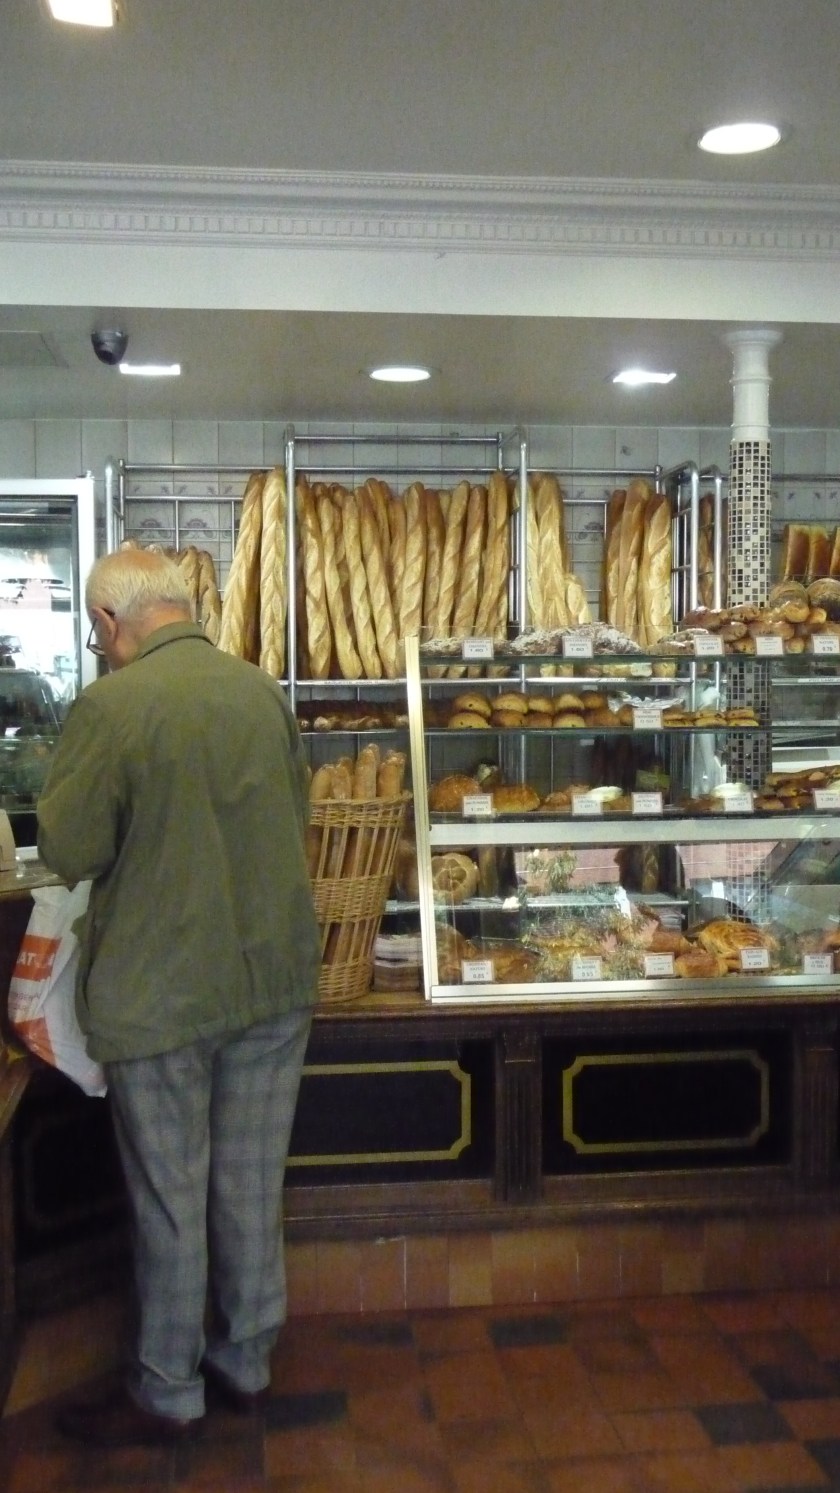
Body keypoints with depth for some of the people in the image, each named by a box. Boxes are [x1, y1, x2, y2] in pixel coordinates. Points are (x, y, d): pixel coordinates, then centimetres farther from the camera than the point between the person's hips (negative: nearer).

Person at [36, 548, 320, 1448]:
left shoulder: (109, 707, -18)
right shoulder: (264, 691, -1)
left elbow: (69, 852, -12)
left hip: (160, 995, -5)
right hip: (275, 978, 5)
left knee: (170, 1201, 11)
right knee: (253, 1187, 17)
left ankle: (167, 1394, 28)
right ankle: (246, 1363, 34)